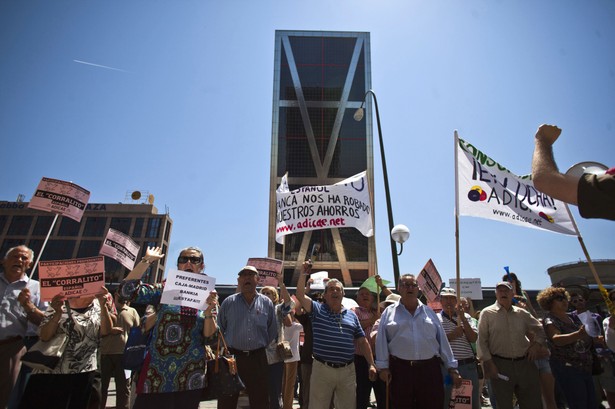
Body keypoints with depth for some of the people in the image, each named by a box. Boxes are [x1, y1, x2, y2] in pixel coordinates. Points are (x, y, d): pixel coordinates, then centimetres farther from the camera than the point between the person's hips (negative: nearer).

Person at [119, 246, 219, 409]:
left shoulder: (208, 297, 2)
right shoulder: (165, 289, 1)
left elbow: (210, 339, -3)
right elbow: (127, 291, -12)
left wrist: (209, 312, -19)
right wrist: (146, 261, -12)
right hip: (157, 371, -1)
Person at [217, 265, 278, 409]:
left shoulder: (267, 303, 3)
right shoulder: (229, 302, 1)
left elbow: (272, 332, 9)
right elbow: (219, 330, 6)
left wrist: (260, 348, 7)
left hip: (258, 358, 1)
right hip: (232, 356, -1)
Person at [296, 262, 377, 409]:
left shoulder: (352, 315, 10)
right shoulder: (317, 310, 1)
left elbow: (362, 342, 11)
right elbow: (300, 295, -13)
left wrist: (371, 364, 5)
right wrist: (304, 273, -18)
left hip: (347, 370, 3)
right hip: (322, 369, -3)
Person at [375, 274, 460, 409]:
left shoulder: (429, 312, 11)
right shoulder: (389, 312, 3)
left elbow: (442, 340, 11)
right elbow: (382, 341, 1)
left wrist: (452, 368, 8)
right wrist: (383, 367, -3)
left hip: (430, 369, 2)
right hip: (400, 369, -2)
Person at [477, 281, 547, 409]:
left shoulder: (521, 313, 11)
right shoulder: (487, 313, 0)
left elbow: (539, 328, 24)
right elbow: (481, 340, -3)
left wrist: (537, 343, 6)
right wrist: (488, 362, -10)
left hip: (525, 364, 4)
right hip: (500, 366, -4)